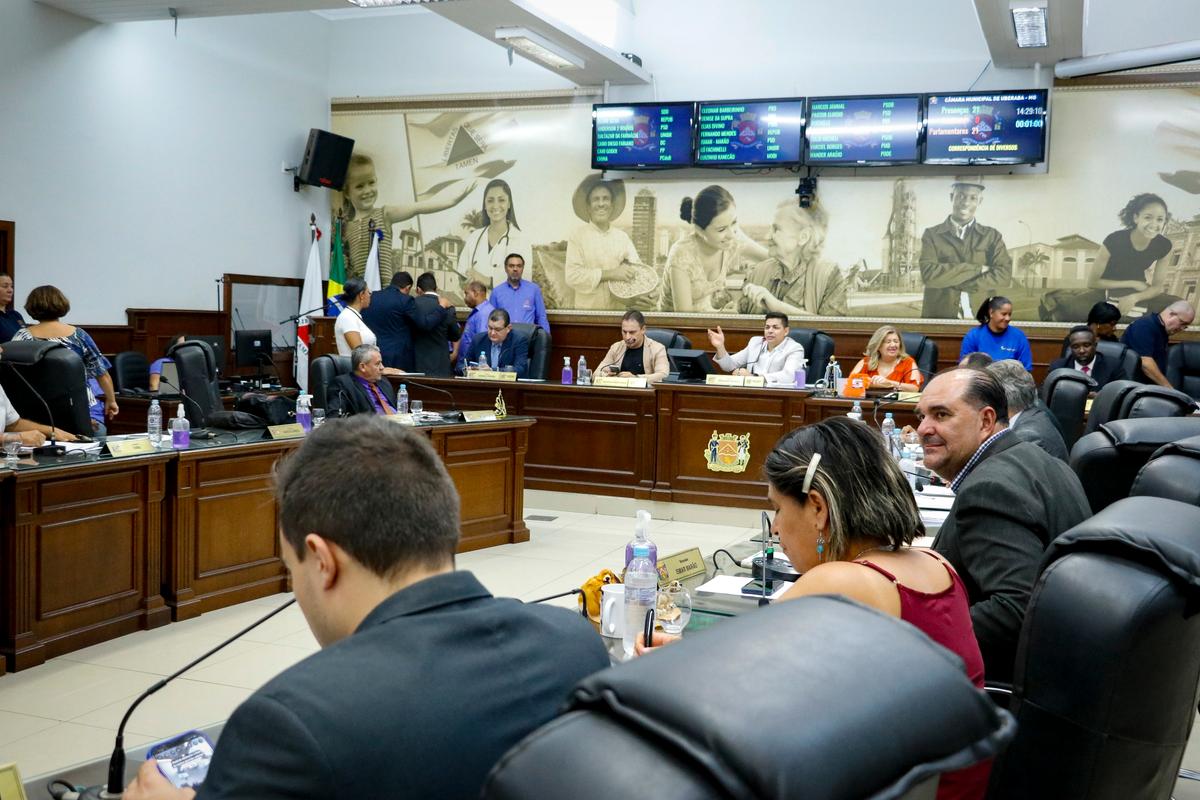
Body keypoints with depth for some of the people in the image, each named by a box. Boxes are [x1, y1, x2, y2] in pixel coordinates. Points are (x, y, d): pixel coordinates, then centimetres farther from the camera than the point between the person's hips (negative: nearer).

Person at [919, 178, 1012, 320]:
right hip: (938, 317, -1)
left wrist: (955, 283, -11)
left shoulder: (993, 236, 10)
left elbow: (1004, 275, -5)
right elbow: (929, 274, -10)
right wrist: (977, 269, -11)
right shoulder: (931, 235, 6)